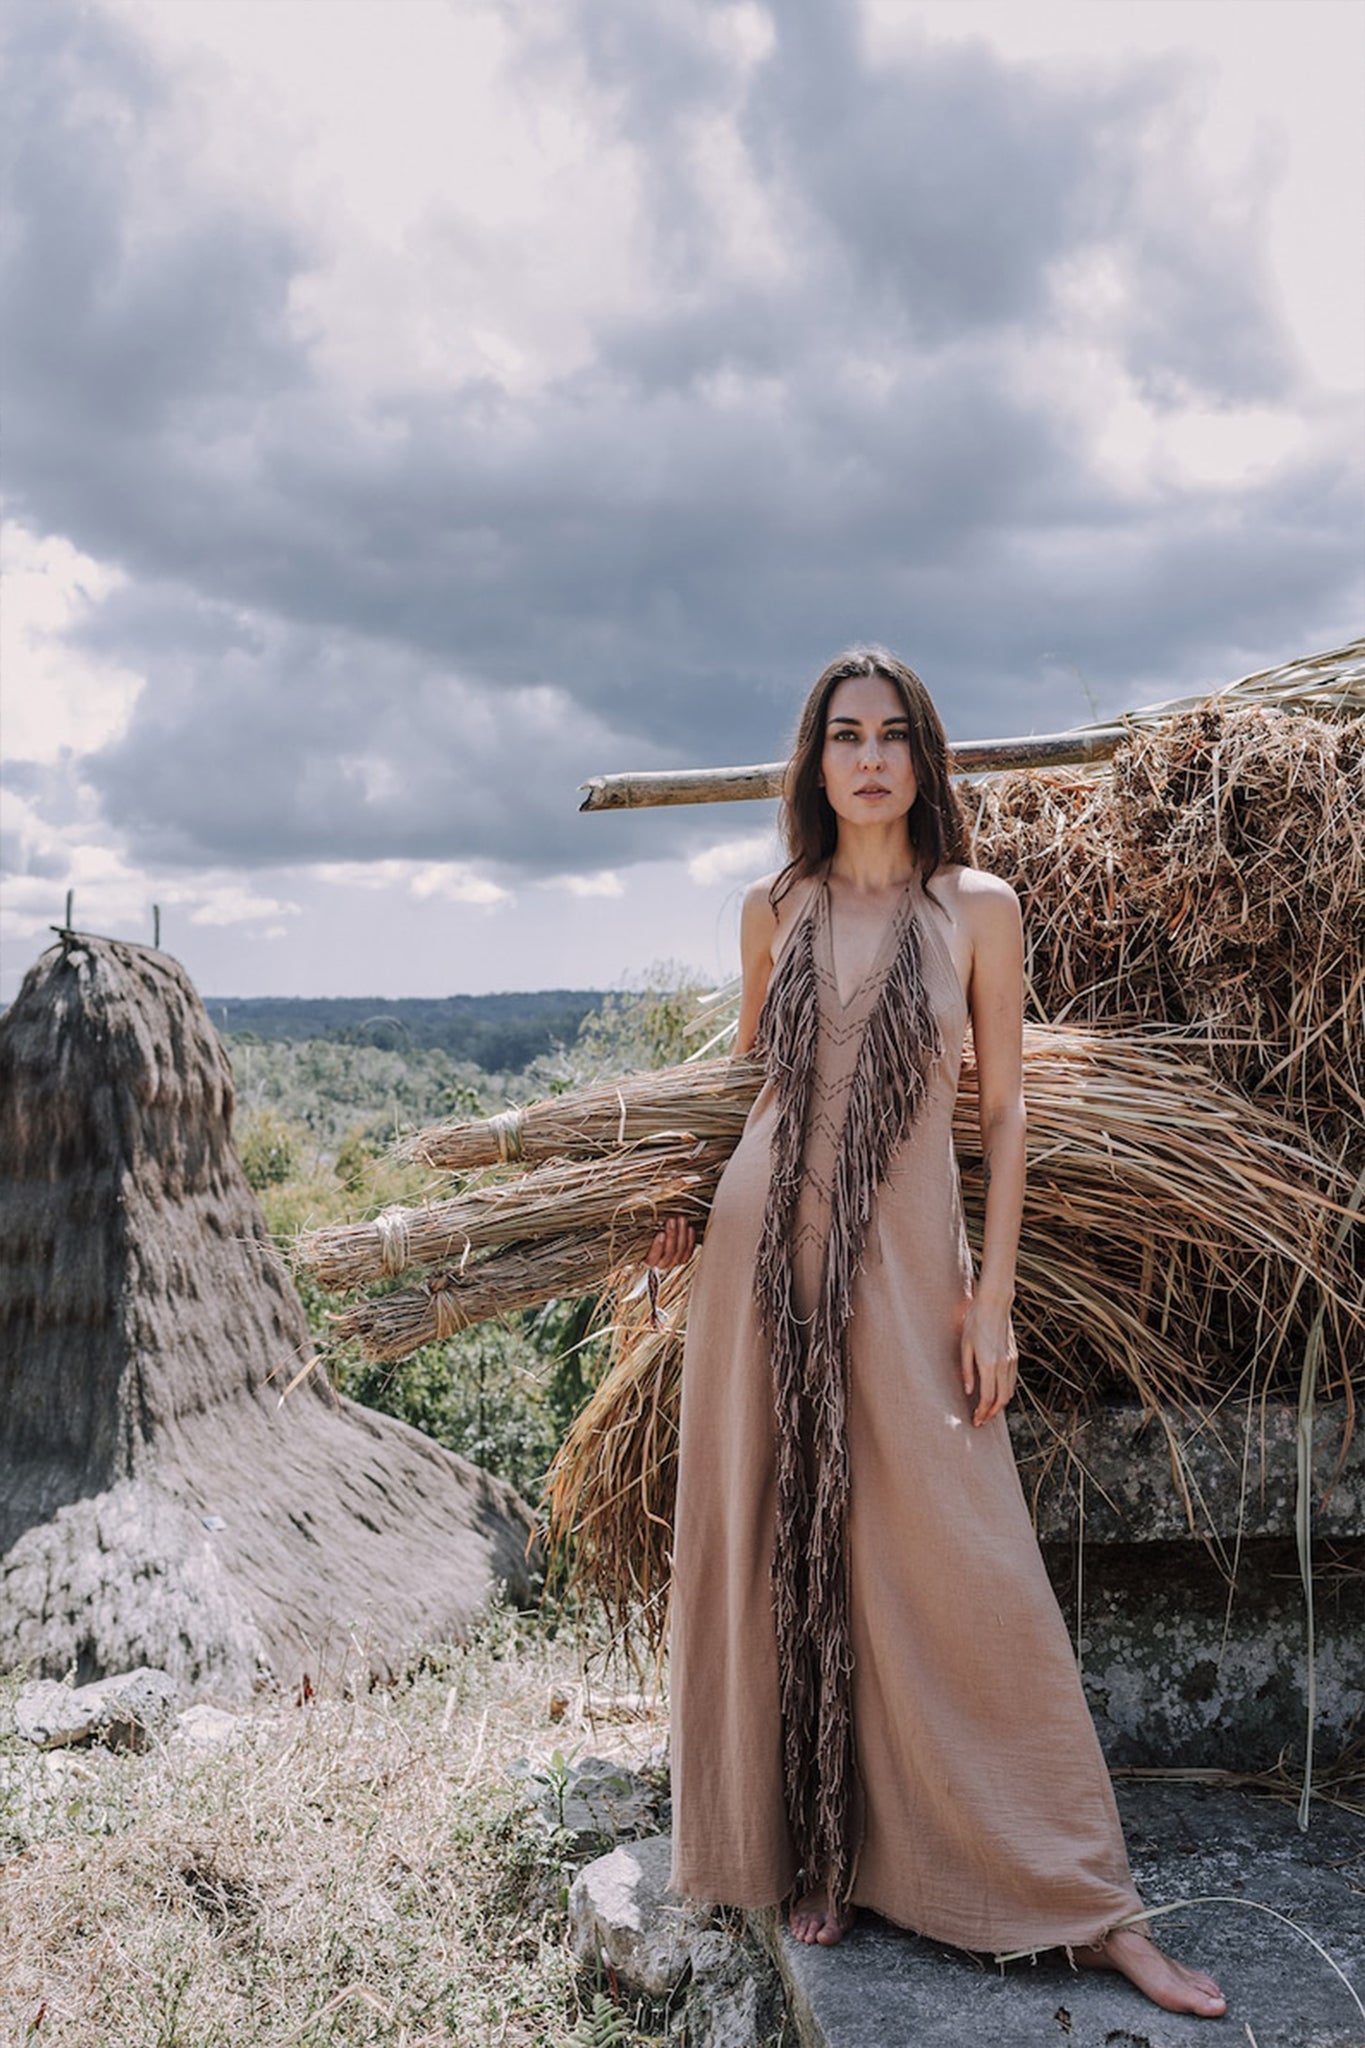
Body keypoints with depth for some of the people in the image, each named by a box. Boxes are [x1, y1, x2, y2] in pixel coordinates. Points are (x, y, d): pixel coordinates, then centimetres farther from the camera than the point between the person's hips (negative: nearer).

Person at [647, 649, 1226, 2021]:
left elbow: (1005, 1109, 1)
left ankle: (1084, 1906, 11)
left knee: (958, 1571, -2)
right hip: (764, 1249, 3)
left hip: (905, 1260, -2)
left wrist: (992, 1298, -4)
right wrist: (687, 1199, 11)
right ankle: (812, 1858, 24)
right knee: (775, 1552, 7)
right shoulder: (774, 910, 7)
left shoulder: (978, 909, 1)